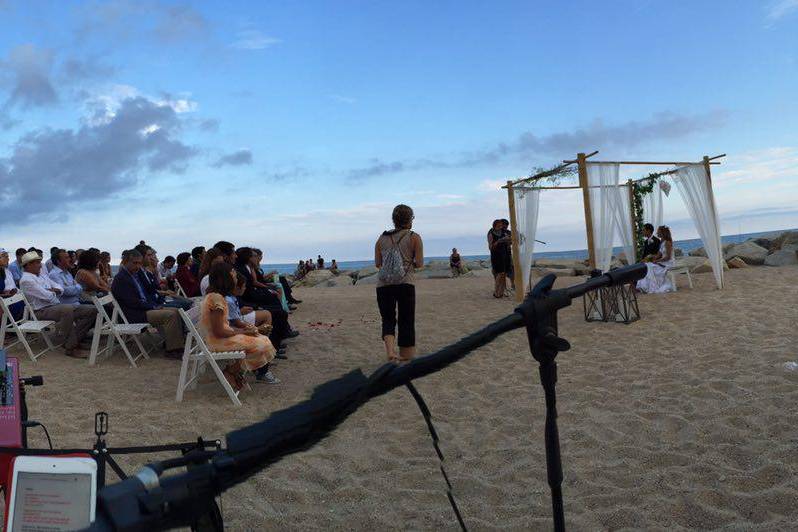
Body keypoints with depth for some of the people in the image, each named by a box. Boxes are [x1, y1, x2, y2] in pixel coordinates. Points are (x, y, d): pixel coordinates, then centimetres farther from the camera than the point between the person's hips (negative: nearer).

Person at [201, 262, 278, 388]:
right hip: (218, 341, -9)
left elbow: (223, 325, 11)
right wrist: (243, 332, -12)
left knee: (261, 339, 4)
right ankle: (231, 371, 4)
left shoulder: (215, 295, 8)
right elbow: (219, 331, -22)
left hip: (223, 336, 10)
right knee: (260, 344, -10)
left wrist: (243, 330, 1)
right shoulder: (216, 298, -22)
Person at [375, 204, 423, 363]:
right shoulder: (414, 237, 3)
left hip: (383, 284, 3)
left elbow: (377, 263, 11)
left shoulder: (382, 238, 12)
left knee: (388, 319, 15)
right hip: (405, 284, -2)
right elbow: (419, 263, -2)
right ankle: (406, 358, 15)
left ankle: (390, 351, -6)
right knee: (406, 321, 9)